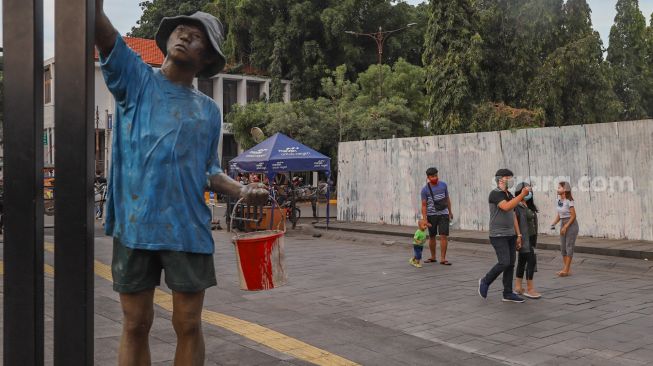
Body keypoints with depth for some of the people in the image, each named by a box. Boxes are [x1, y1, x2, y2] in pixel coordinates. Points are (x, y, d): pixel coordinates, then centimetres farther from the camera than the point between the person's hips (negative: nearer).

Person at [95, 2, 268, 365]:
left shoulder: (209, 110, 13)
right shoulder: (136, 78, 5)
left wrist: (242, 190, -1)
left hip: (189, 229, 2)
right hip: (135, 225, -2)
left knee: (189, 325, 7)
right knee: (136, 325, 7)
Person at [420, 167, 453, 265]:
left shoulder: (443, 185, 0)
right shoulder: (425, 190, -7)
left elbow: (447, 199, 13)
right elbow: (424, 205, -6)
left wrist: (450, 212, 20)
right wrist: (425, 220, -13)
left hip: (443, 214, 0)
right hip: (431, 215, 0)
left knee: (443, 236, -8)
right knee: (432, 237, 10)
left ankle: (443, 259, -3)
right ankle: (433, 257, 25)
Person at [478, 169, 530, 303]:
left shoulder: (509, 195, 15)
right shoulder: (495, 194, -11)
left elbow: (513, 216, 17)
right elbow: (506, 207, -27)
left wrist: (518, 235, 13)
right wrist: (522, 195, -26)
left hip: (510, 235, 8)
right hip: (498, 235, -8)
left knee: (511, 264, 6)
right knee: (504, 263, -15)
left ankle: (508, 293, 12)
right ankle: (485, 282, 6)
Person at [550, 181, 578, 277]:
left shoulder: (569, 201, -17)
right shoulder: (559, 200, 4)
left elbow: (573, 216, -16)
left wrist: (565, 227, -17)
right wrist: (554, 223, -1)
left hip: (571, 224, -8)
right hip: (563, 224, 8)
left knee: (569, 246, -4)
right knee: (563, 247, 9)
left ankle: (566, 270, -1)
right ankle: (565, 269, 16)